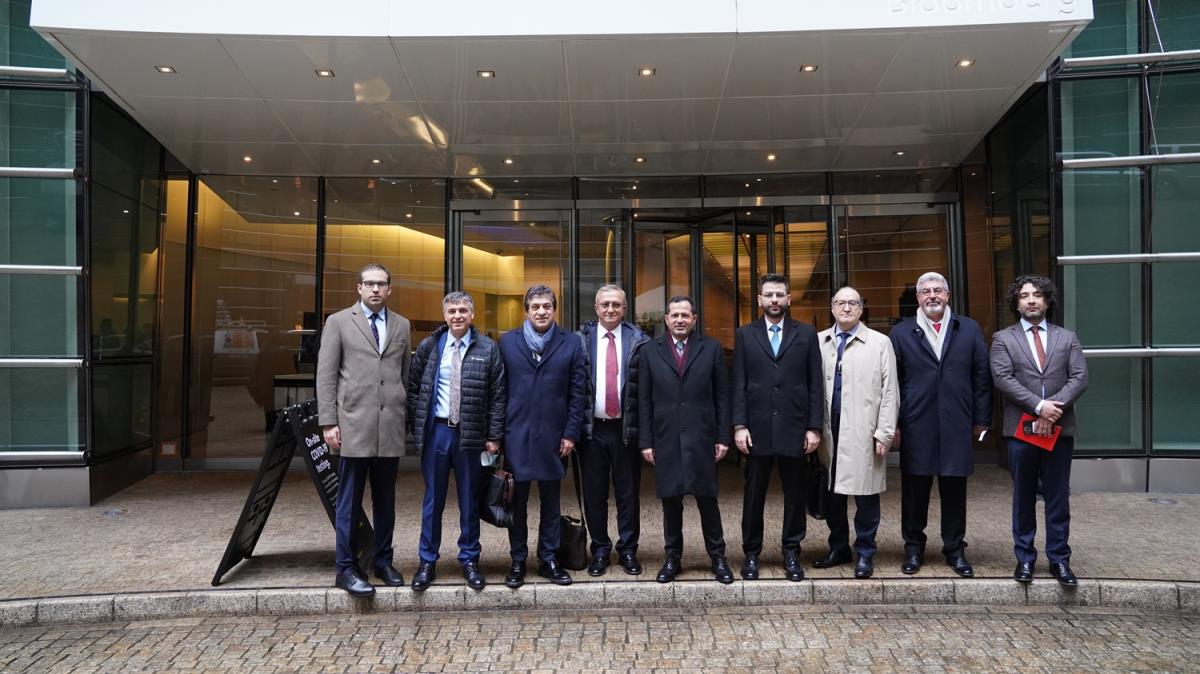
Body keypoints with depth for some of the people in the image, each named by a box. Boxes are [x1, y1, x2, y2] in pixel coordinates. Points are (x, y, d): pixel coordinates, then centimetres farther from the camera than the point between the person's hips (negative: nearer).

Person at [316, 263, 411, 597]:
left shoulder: (402, 325, 13)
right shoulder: (338, 322, 5)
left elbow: (406, 375, 12)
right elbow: (326, 376, 1)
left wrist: (408, 418, 6)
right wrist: (328, 422, -6)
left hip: (391, 427, 3)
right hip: (354, 425, -3)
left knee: (385, 500, 10)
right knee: (349, 501, 2)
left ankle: (382, 561, 23)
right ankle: (346, 568, 12)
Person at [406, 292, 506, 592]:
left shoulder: (488, 349, 0)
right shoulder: (428, 347, 5)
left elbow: (498, 396, -1)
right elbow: (413, 389, 9)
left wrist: (494, 436, -4)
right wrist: (417, 427, 2)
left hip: (471, 434, -1)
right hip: (436, 432, 1)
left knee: (469, 501, 9)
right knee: (432, 500, 9)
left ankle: (469, 560, 23)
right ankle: (427, 562, 21)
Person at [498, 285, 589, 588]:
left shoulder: (571, 343, 3)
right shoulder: (507, 342, 5)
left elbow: (578, 392, 1)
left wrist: (571, 433, -4)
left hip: (553, 435, 0)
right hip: (516, 434, 0)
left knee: (551, 502, 10)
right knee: (518, 501, 7)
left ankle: (549, 559, 22)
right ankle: (518, 561, 20)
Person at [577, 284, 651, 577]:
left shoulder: (638, 341, 0)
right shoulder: (580, 340, 2)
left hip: (626, 429, -1)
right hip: (592, 429, 1)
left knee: (628, 493, 9)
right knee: (594, 494, 10)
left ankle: (628, 550, 25)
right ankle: (600, 549, 26)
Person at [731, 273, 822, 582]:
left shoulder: (806, 334, 6)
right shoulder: (745, 334, 6)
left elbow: (815, 384, 4)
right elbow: (738, 384, 2)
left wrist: (814, 427, -2)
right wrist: (739, 425, -6)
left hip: (794, 428, 0)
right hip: (757, 428, 0)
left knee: (794, 495, 8)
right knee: (753, 495, 7)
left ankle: (791, 554, 21)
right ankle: (751, 554, 19)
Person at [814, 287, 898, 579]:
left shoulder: (879, 343, 3)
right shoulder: (818, 342, 8)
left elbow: (889, 391, 0)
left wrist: (884, 433, -5)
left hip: (863, 433, -2)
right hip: (829, 432, 2)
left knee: (865, 494, 3)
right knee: (832, 493, 10)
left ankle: (865, 554, 18)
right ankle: (838, 548, 26)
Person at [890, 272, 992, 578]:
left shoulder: (969, 329, 8)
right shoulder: (901, 333, 4)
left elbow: (982, 377, 7)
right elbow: (893, 381, 2)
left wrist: (981, 419, 4)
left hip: (957, 424, 1)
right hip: (916, 426, -1)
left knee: (955, 491, 8)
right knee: (914, 490, 7)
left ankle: (955, 549, 23)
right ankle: (913, 548, 21)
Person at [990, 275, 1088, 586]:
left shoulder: (1067, 337, 10)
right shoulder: (1003, 338, 4)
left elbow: (1079, 378, -1)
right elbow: (1003, 378, -8)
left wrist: (1055, 408, -15)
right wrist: (1039, 405, -17)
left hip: (1060, 429, 2)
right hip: (1021, 429, -1)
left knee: (1058, 499, 8)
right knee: (1024, 499, 8)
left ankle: (1059, 559, 18)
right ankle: (1025, 558, 17)